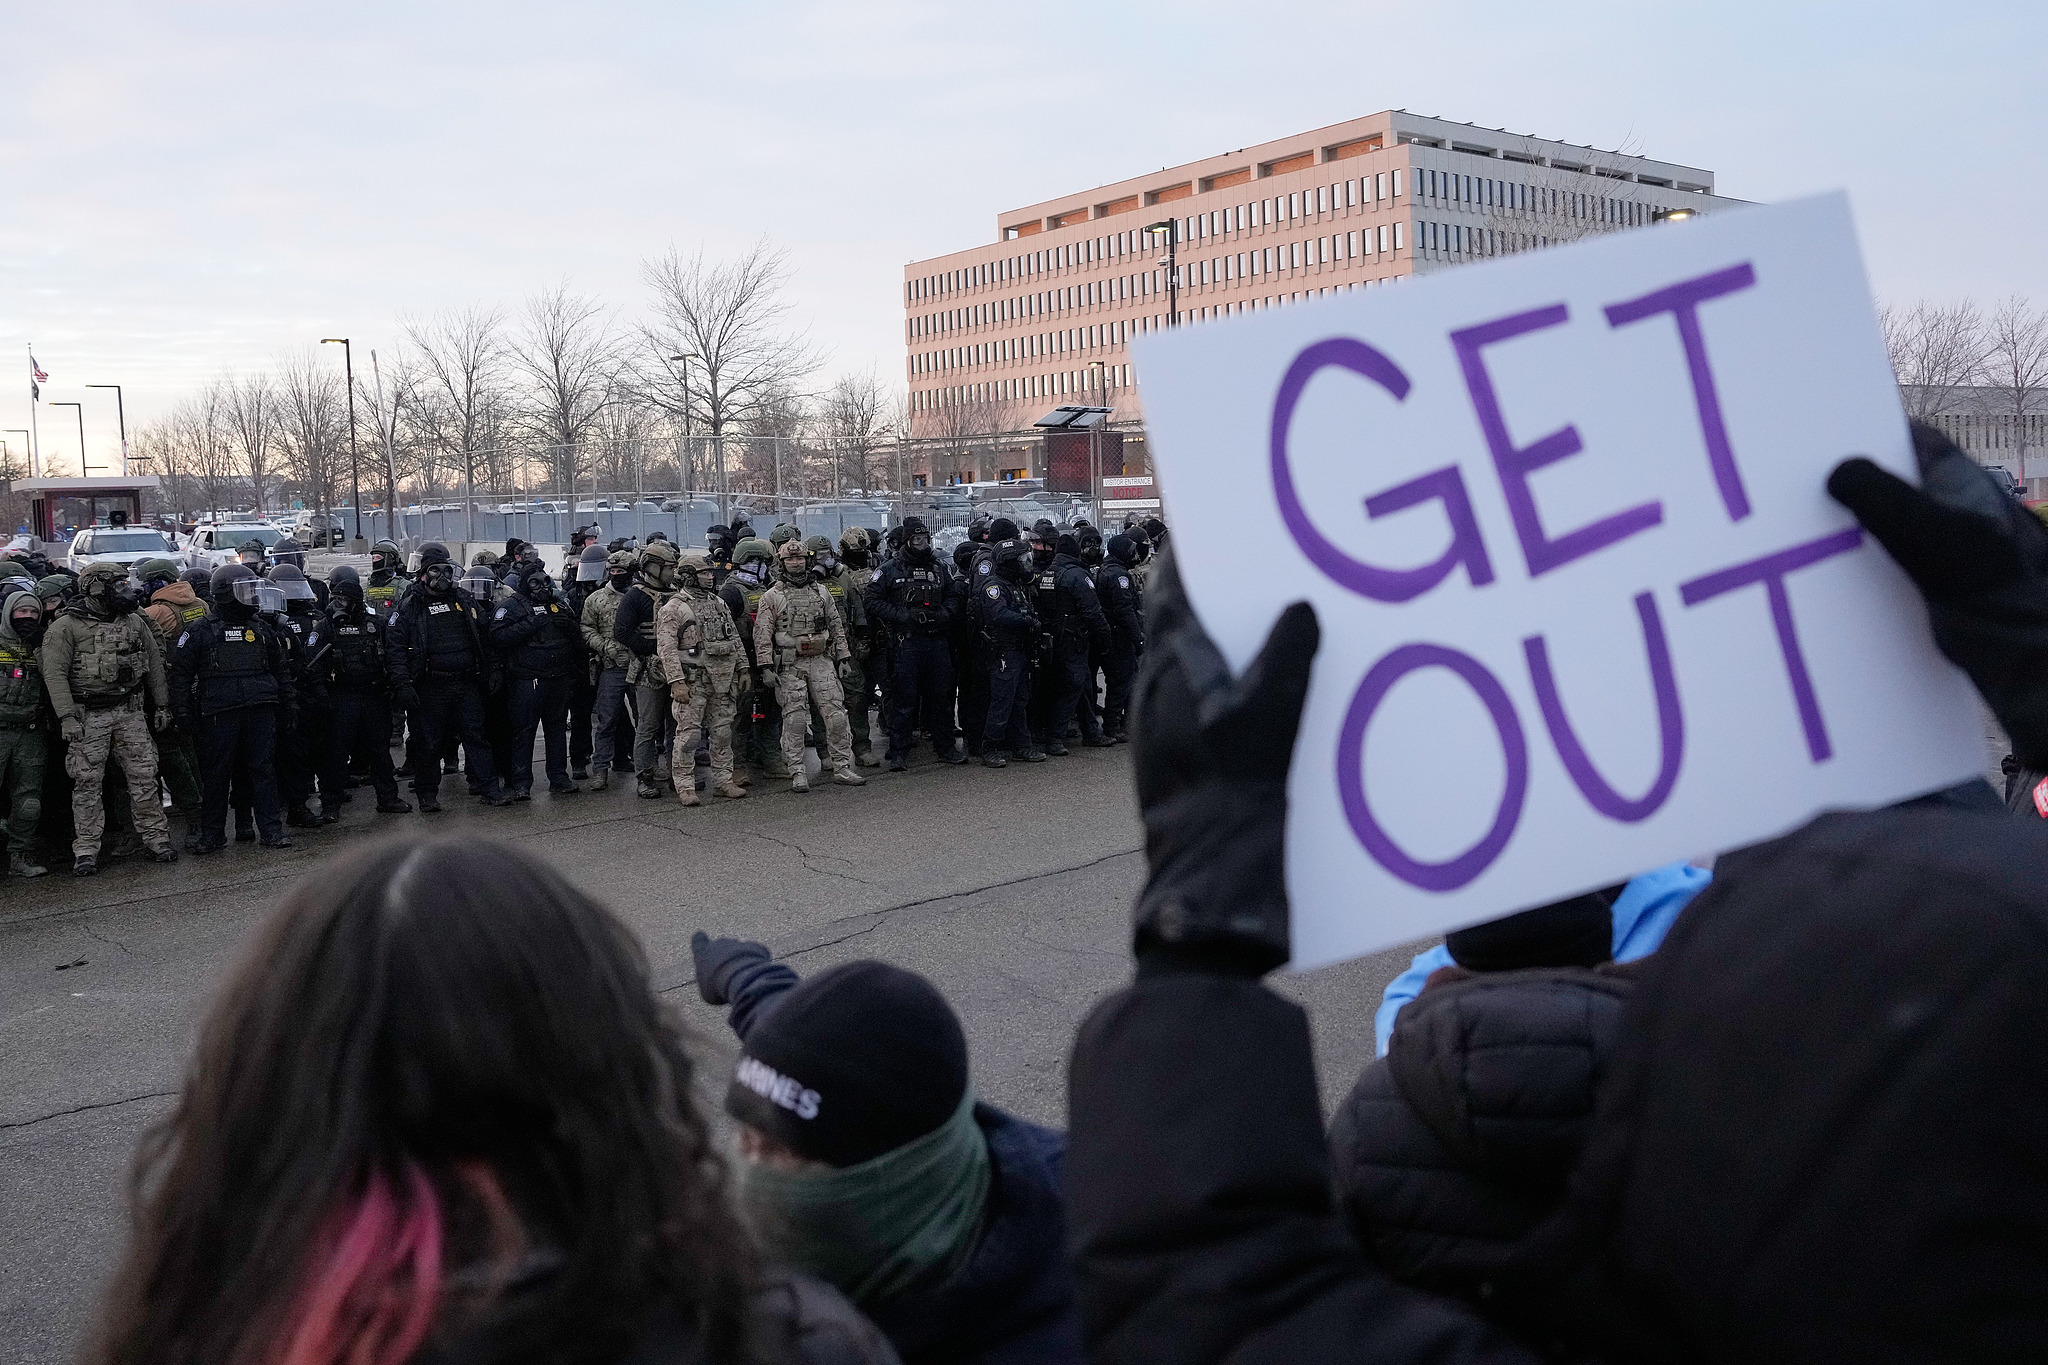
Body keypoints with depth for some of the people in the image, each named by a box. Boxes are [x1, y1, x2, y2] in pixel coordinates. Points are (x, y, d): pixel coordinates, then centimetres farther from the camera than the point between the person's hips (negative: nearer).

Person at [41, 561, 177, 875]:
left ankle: (156, 838, 11)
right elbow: (54, 674, -10)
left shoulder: (135, 622, 11)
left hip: (131, 713, 4)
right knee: (87, 783, -1)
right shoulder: (66, 627, -5)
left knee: (143, 777, 4)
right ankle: (86, 850, 4)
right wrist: (67, 717, -18)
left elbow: (154, 664, 17)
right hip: (88, 716, -4)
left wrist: (161, 705, 13)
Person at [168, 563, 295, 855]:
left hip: (261, 711, 3)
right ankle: (212, 834, 12)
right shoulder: (199, 631, 1)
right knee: (216, 775, 3)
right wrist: (183, 712, -5)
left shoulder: (263, 628, 13)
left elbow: (281, 669, 20)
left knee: (263, 770, 4)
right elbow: (181, 674, 1)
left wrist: (289, 704, 16)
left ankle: (271, 830, 9)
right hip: (218, 714, -3)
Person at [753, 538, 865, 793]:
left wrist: (843, 658, 9)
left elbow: (837, 627, 17)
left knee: (836, 714, -3)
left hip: (821, 660, 3)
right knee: (794, 719, -3)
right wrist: (767, 667, -11)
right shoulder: (771, 597, 2)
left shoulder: (821, 593, 13)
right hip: (789, 665, -3)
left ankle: (842, 768, 4)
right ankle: (797, 773, 3)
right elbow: (762, 635, -2)